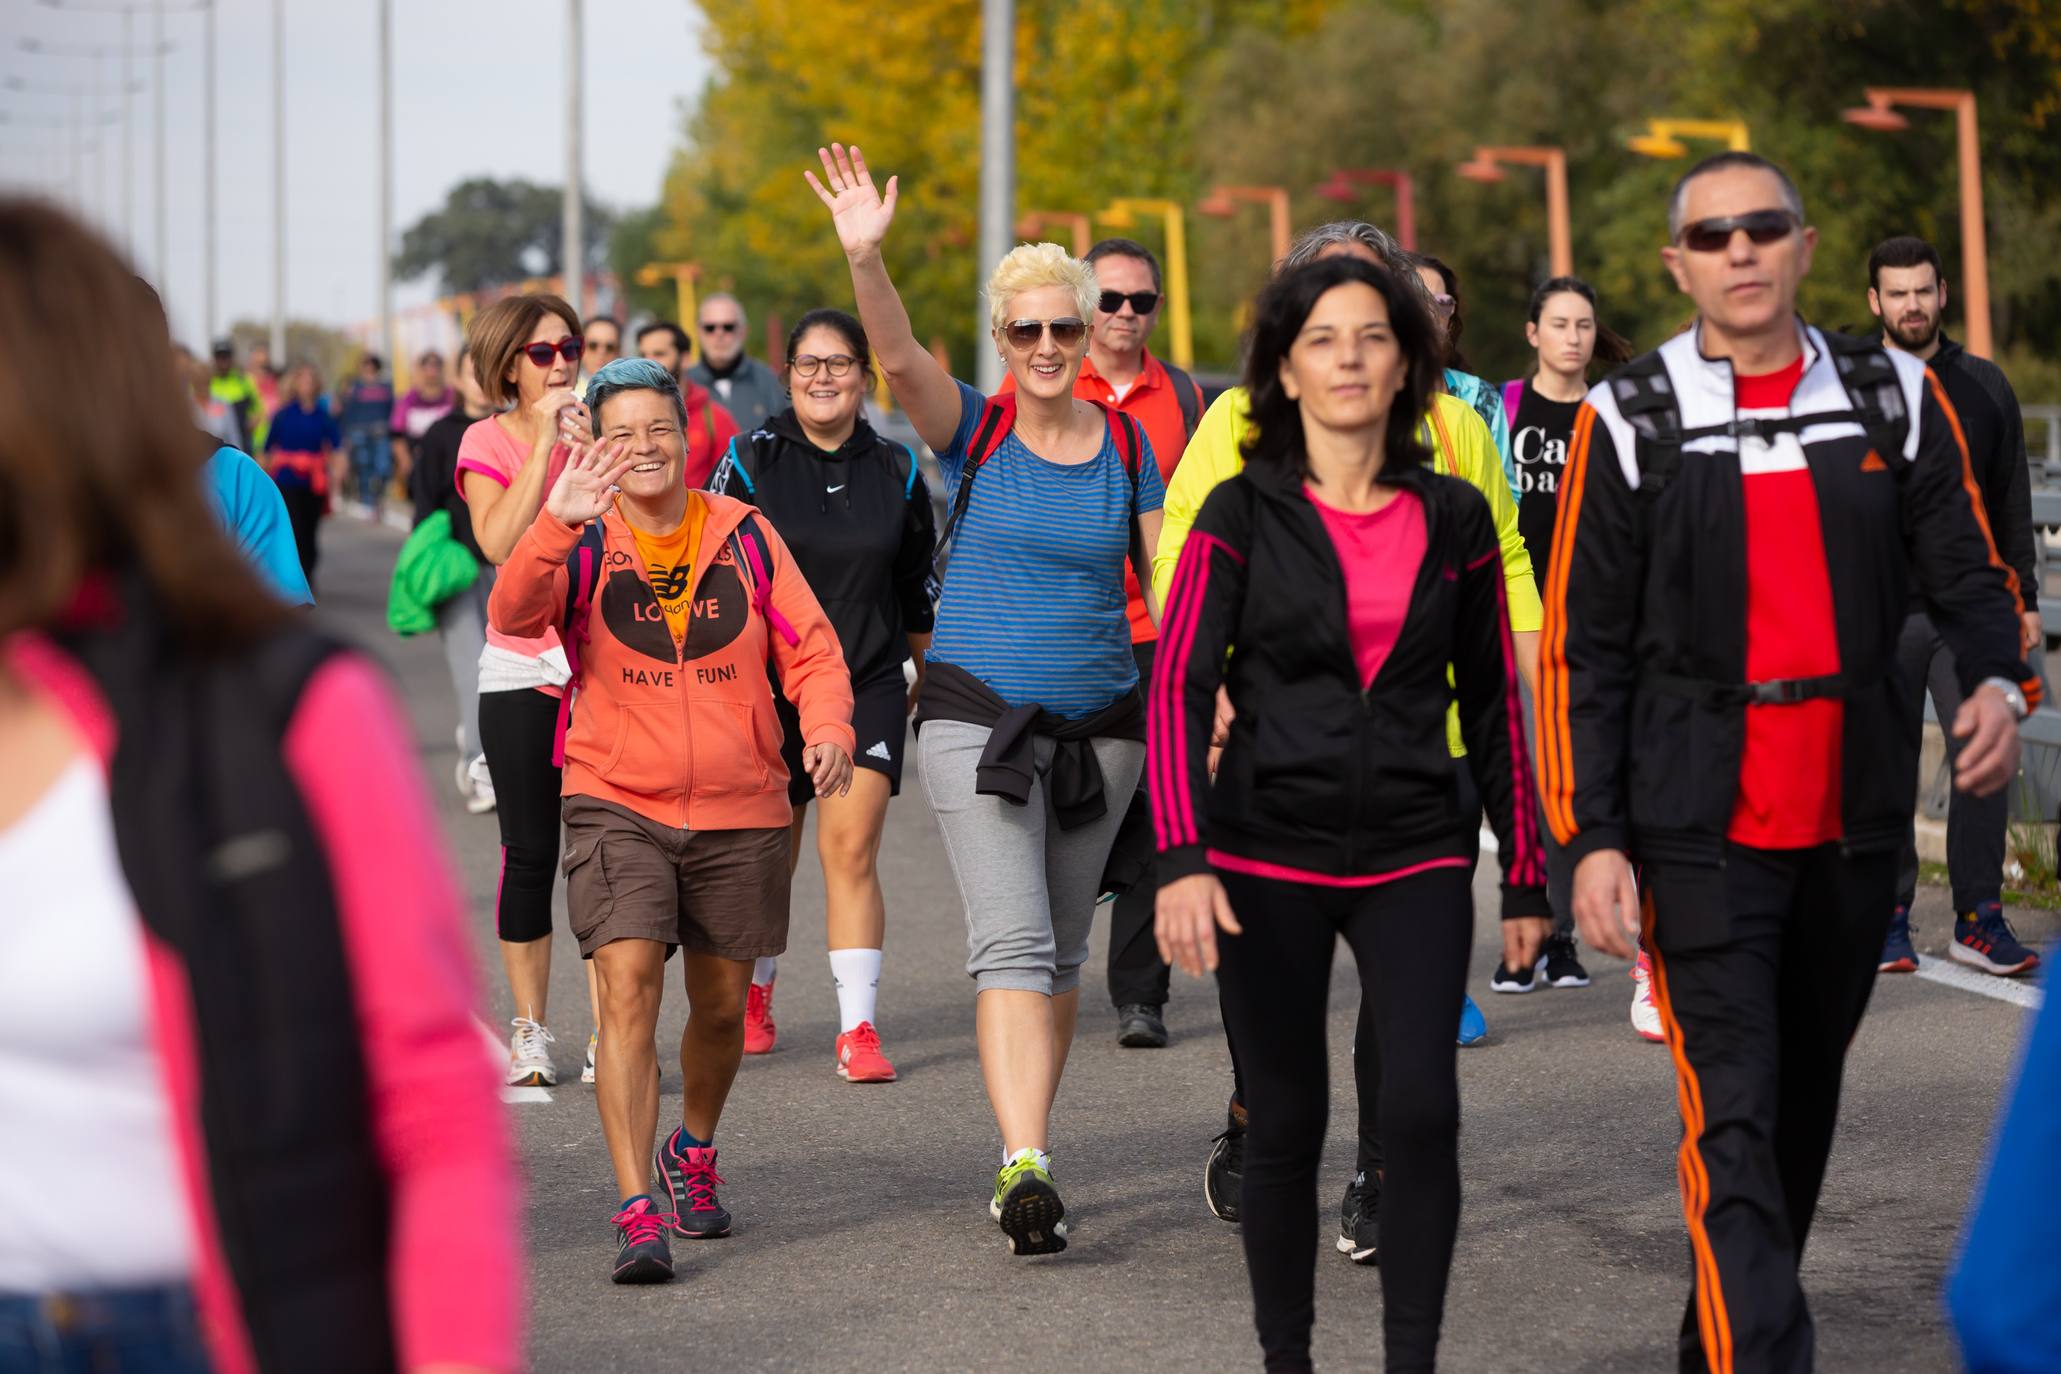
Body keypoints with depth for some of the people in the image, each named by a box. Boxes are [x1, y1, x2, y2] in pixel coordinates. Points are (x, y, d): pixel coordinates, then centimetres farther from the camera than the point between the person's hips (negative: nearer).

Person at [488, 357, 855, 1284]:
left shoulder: (746, 537, 2)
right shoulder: (583, 546, -4)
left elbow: (810, 648, 4)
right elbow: (513, 615, -22)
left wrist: (828, 729, -15)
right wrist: (555, 523, -38)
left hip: (740, 813, 2)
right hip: (618, 805, -2)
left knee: (721, 1006, 13)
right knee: (628, 988, -17)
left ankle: (692, 1151, 42)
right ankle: (637, 1213, -18)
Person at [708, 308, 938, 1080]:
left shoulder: (895, 471, 6)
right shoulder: (752, 462, -1)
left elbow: (918, 586, 17)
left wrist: (929, 675, 22)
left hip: (869, 684, 0)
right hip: (770, 684, 0)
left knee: (852, 851, -10)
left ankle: (857, 1026, -9)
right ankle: (754, 995, 34)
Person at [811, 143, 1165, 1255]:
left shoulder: (1129, 446, 5)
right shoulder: (975, 430, -3)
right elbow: (898, 354, -20)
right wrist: (864, 256, -38)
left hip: (1098, 724, 3)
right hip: (977, 716, -3)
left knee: (1062, 951, 11)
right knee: (1013, 942, -16)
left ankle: (1024, 1153, 24)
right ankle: (1026, 1167, -24)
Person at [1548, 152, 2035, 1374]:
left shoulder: (1897, 399, 5)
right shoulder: (1630, 424, -2)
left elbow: (1967, 571, 7)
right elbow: (1582, 651, -1)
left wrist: (1999, 679, -15)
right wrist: (1592, 838, -8)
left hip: (1855, 819, 4)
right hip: (1703, 829, -4)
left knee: (1806, 1093, 15)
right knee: (1735, 1116, -12)